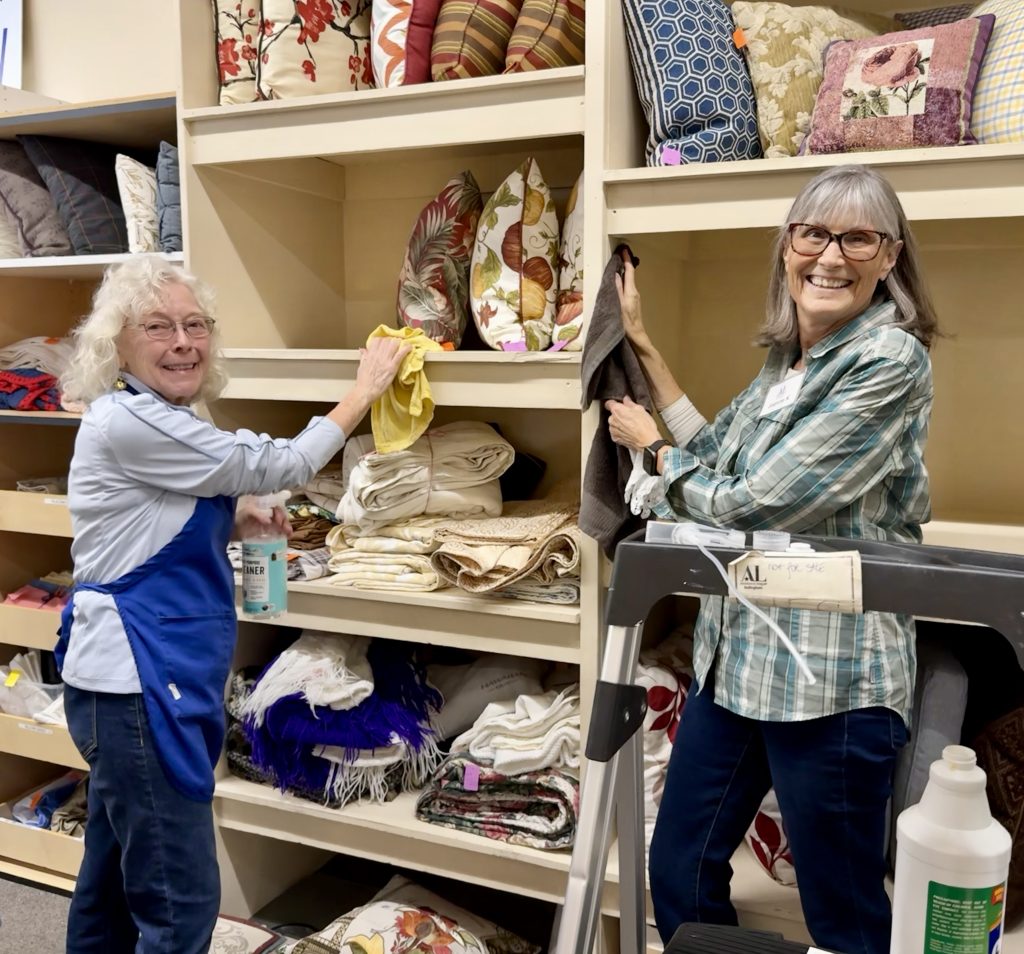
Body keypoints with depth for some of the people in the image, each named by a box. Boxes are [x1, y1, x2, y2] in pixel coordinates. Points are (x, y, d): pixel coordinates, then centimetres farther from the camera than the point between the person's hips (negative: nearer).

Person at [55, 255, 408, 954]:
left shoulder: (156, 420, 12)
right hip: (137, 684, -10)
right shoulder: (127, 421, -17)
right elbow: (279, 466, -14)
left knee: (113, 883, 21)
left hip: (142, 679, 10)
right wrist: (366, 390, -5)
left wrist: (233, 522, 6)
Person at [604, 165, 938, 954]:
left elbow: (754, 505, -20)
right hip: (738, 656, 8)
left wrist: (651, 446, -3)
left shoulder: (890, 361, -16)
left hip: (830, 677, -8)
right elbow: (713, 456, 15)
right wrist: (644, 346, 14)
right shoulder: (788, 358, 10)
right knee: (678, 875, 19)